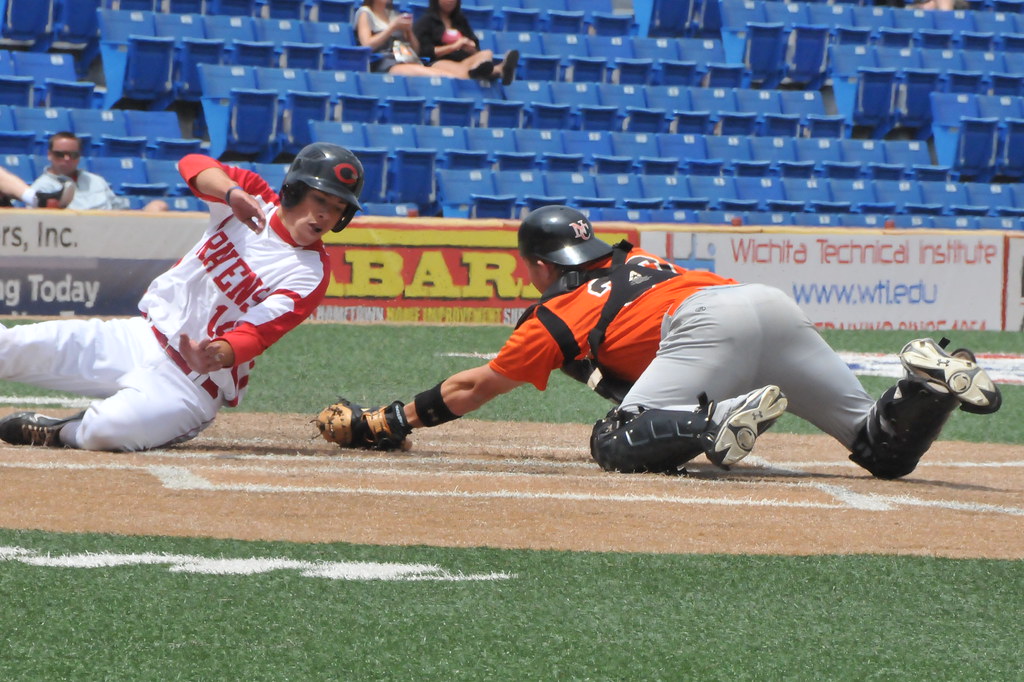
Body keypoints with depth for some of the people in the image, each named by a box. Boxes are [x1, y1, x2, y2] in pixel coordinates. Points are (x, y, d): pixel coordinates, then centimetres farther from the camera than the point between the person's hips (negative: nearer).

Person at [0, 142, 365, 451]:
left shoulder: (309, 275, -12)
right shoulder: (253, 196, 1)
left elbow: (255, 334, -24)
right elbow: (194, 164, -13)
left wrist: (216, 356, -45)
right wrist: (232, 191, -34)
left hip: (191, 383, -4)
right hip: (140, 336, 4)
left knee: (104, 431, -30)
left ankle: (59, 432, 1)